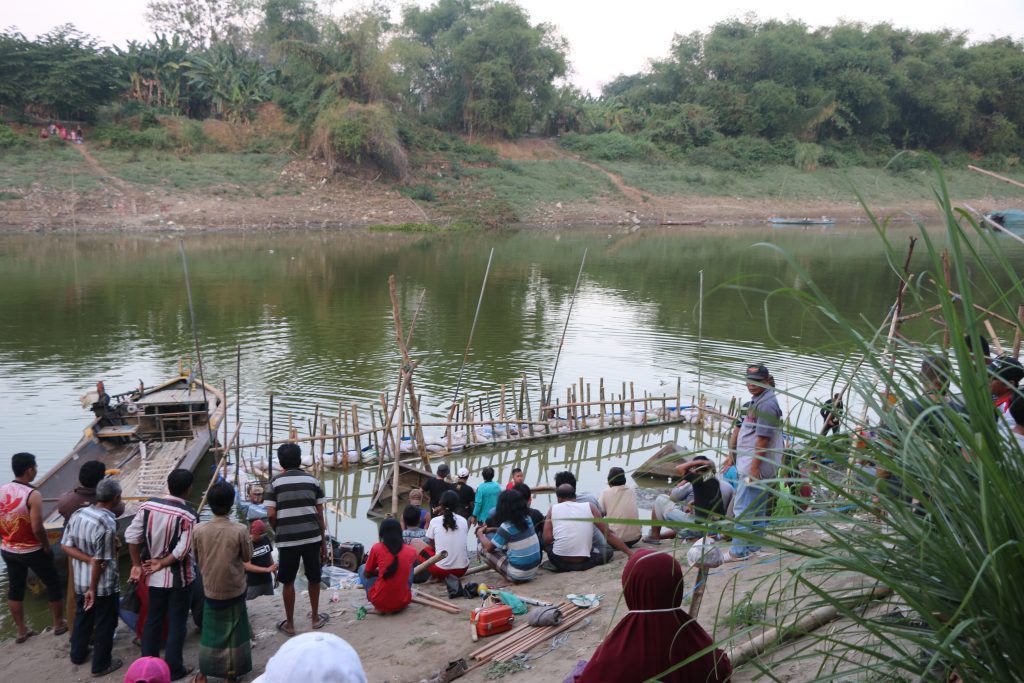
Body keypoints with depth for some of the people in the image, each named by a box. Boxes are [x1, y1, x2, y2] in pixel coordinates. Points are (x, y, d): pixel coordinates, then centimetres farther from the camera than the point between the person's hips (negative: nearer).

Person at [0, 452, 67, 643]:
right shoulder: (33, 495, -23)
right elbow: (37, 528, -27)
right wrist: (47, 546, -11)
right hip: (32, 551, -6)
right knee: (54, 584, 13)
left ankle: (21, 631, 27)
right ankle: (59, 624, 25)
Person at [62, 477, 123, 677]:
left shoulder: (77, 514, -5)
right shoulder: (107, 524, -27)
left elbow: (66, 546, -2)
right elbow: (101, 561, -23)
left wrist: (88, 559, -11)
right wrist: (93, 588, -13)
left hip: (80, 580, 7)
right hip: (103, 584, -7)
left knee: (82, 617, 26)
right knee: (104, 624, 11)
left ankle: (78, 654, 43)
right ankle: (101, 665, 23)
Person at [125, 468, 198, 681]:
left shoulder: (148, 505, -6)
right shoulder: (187, 514, -20)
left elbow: (132, 536, -4)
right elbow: (182, 551, -23)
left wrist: (137, 565, 5)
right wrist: (162, 563, -9)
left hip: (154, 576, 5)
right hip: (179, 577, -4)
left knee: (152, 619, 18)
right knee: (177, 622, 8)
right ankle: (173, 668, 15)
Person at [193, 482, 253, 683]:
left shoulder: (200, 530, -11)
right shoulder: (240, 530, -18)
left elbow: (198, 559, 2)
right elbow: (247, 557, -4)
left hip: (211, 589, 2)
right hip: (235, 589, -2)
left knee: (210, 631, 15)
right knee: (234, 631, 13)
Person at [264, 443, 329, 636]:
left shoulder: (276, 482, -1)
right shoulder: (312, 480, 5)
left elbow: (271, 514, -6)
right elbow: (320, 514, 5)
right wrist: (323, 541, 13)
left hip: (287, 539, -2)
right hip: (312, 537, 2)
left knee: (288, 582, 12)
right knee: (314, 578, 19)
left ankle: (289, 624, 21)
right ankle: (315, 617, 32)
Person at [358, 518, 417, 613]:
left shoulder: (377, 548, -5)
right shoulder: (411, 551, 1)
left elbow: (367, 574, 8)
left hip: (379, 603, -2)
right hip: (403, 603, 2)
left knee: (362, 568, 23)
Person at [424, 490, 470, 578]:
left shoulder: (434, 521, -4)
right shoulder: (463, 521, 2)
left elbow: (431, 545, 9)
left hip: (441, 570, -3)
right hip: (462, 569, 3)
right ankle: (453, 576, 17)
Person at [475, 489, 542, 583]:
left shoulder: (506, 526, -16)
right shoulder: (527, 519, 3)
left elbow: (489, 547, -5)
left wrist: (480, 533, 12)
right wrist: (492, 529, 20)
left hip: (517, 576, -7)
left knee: (482, 548, 3)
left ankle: (508, 576, 6)